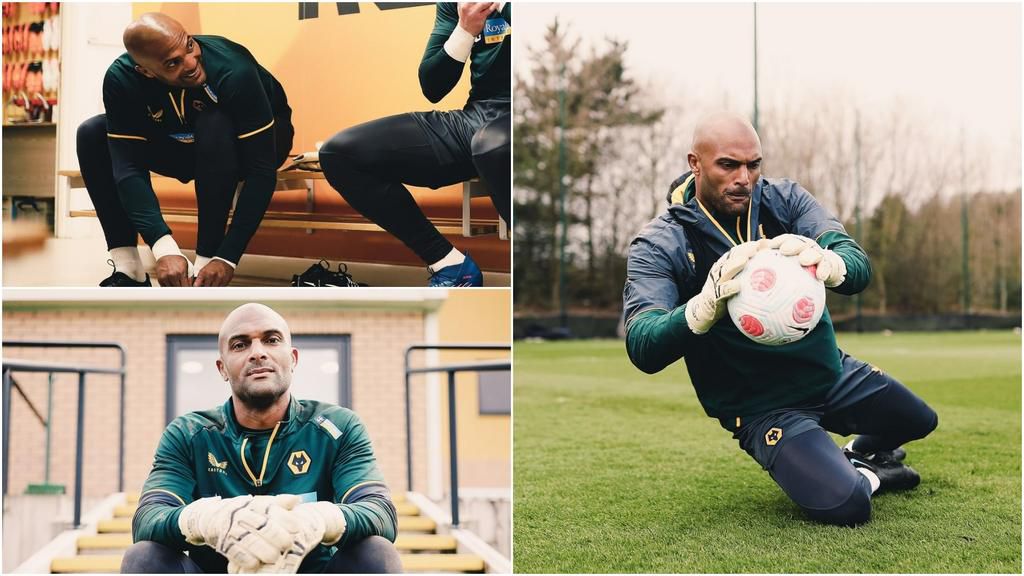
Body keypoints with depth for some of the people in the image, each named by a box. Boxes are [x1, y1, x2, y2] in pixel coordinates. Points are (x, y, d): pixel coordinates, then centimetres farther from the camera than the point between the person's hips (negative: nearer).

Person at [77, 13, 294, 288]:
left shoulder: (235, 71, -36)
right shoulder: (121, 78, -26)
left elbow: (262, 171, -35)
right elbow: (127, 167, -29)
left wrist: (227, 258, -41)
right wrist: (163, 249, -43)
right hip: (184, 146, 4)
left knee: (213, 126, -37)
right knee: (93, 134, -16)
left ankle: (205, 265, -28)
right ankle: (127, 268, -14)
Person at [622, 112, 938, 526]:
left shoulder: (784, 198, -7)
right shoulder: (657, 246, -18)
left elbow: (859, 268, -21)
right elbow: (642, 349, -31)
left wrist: (825, 262, -47)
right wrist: (708, 304, -51)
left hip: (832, 370, 5)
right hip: (761, 407, -5)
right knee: (844, 506, -24)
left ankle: (861, 453, 53)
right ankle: (864, 476, 12)